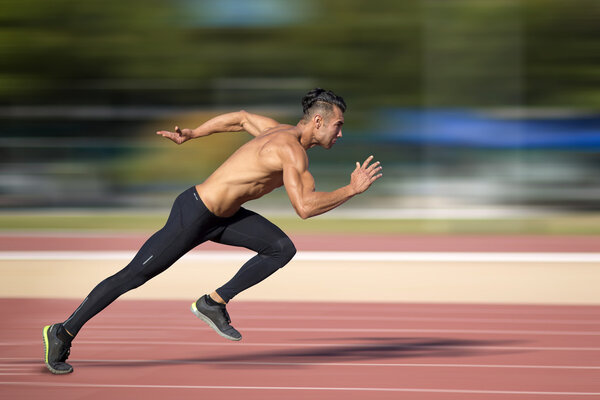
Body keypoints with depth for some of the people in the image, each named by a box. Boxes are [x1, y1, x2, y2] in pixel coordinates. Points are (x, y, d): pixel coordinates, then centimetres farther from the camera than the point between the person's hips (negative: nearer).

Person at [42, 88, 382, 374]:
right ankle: (64, 333, 10)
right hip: (193, 215, -9)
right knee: (134, 275, -1)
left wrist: (189, 135, 28)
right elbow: (304, 207, -34)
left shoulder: (281, 131, 6)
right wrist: (352, 190, -24)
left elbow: (241, 118, 22)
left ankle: (215, 303, 6)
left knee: (282, 249, -1)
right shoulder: (292, 150, -24)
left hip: (221, 216, 9)